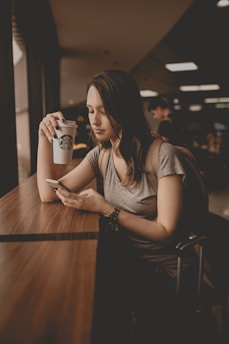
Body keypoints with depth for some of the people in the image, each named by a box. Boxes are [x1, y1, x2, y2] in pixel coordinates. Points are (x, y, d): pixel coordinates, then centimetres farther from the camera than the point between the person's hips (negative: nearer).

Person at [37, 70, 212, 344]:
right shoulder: (101, 154, 1)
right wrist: (44, 137, -9)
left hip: (166, 272, -5)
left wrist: (104, 208, -23)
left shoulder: (162, 154, -18)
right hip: (124, 260, 5)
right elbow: (49, 194, -2)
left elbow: (165, 232, -17)